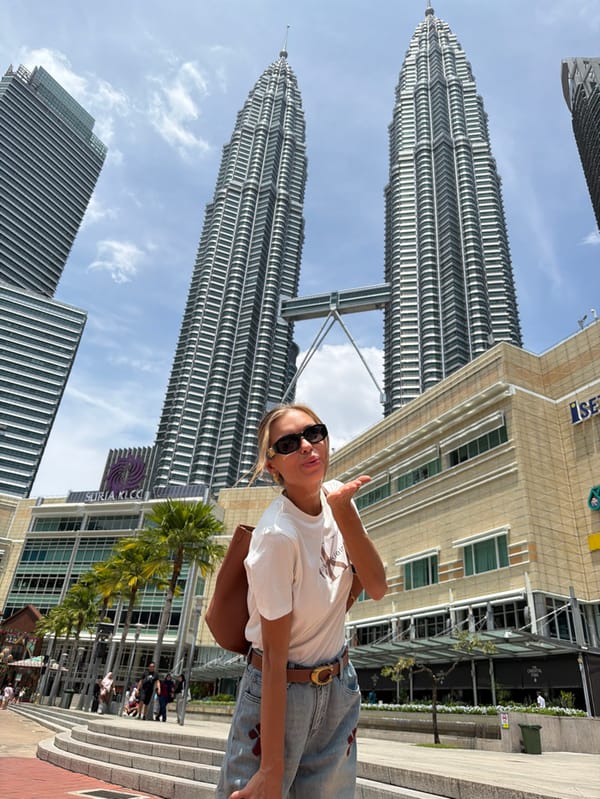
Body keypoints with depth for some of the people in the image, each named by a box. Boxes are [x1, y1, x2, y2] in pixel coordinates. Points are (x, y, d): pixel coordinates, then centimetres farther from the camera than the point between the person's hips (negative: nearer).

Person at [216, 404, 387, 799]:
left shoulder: (334, 497, -8)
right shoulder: (278, 535, -28)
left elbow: (377, 588, -13)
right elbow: (275, 656, -23)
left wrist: (342, 507, -24)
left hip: (340, 687, 6)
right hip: (280, 692, -6)